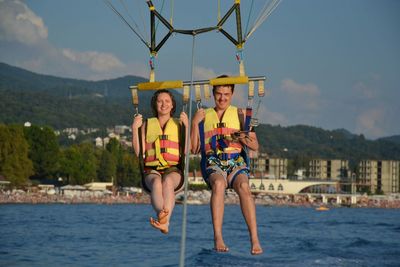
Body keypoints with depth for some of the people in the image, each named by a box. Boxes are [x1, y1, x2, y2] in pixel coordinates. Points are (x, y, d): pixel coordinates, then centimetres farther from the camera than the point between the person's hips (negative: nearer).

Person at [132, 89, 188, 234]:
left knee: (168, 181, -38)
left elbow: (187, 150, 4)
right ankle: (165, 221, -60)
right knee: (156, 182, -37)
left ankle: (163, 219, -59)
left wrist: (186, 126, -2)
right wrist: (135, 128, 3)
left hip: (174, 170, 0)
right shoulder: (147, 124, 22)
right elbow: (138, 152, 11)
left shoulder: (178, 124, 19)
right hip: (151, 171, 0)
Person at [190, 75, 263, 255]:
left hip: (236, 162, 0)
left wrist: (244, 139, -8)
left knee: (243, 186, -33)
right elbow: (194, 148, 13)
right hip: (213, 163, 0)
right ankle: (218, 238, -40)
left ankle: (254, 239, -40)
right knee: (218, 183, -36)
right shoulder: (204, 115, 18)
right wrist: (195, 123, 3)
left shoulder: (239, 114, 16)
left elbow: (255, 146, 13)